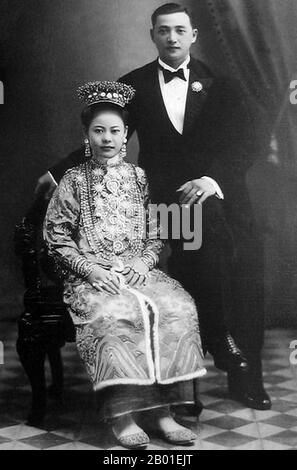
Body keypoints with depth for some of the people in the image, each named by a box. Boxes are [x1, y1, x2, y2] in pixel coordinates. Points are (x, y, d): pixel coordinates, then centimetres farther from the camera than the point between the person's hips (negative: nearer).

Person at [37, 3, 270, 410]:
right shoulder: (134, 85, 11)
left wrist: (213, 178, -21)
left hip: (220, 190, 2)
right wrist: (60, 172, 11)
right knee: (206, 218, -33)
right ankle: (219, 341, -19)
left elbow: (247, 139, -4)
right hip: (165, 193, -1)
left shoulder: (219, 83, 8)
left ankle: (246, 380, 12)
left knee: (246, 271, -9)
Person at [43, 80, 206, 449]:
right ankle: (121, 415, -25)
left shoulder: (139, 178, 14)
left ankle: (159, 409, -20)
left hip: (138, 271, 3)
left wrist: (143, 262, -6)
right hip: (90, 276, -2)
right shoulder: (74, 181, 7)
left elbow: (156, 236, 14)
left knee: (178, 308, -25)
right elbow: (57, 239, 2)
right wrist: (91, 268, -12)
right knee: (116, 314, -34)